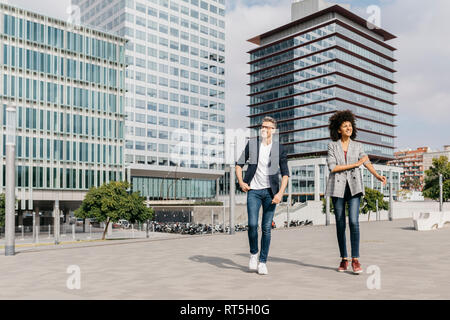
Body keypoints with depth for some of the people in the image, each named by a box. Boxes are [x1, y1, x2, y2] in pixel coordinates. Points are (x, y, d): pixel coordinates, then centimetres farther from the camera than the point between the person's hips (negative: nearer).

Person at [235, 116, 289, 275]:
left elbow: (285, 173, 1)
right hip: (253, 191, 0)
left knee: (266, 228, 1)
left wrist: (280, 193, -10)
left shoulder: (279, 148, 0)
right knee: (252, 224, -11)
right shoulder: (252, 143, 2)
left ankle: (262, 262, 13)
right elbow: (239, 164, 11)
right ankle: (253, 253, 16)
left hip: (270, 191, 0)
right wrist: (241, 181, -3)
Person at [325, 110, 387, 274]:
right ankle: (344, 259, 15)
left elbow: (367, 163, 0)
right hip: (338, 186, 0)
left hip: (354, 186, 1)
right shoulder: (332, 146, 4)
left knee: (354, 221, -13)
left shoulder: (358, 146, 10)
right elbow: (332, 167, -7)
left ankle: (355, 260, -7)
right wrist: (355, 164, -9)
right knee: (340, 224, 3)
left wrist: (378, 175, -18)